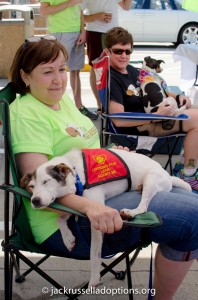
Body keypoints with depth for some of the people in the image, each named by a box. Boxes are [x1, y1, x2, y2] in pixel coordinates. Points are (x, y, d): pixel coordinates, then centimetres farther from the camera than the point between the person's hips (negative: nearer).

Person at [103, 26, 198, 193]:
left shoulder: (132, 71, 13)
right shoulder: (111, 79, -18)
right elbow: (119, 120, -27)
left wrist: (177, 96, 9)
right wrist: (157, 116, -26)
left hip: (151, 116, 10)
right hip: (136, 127, -10)